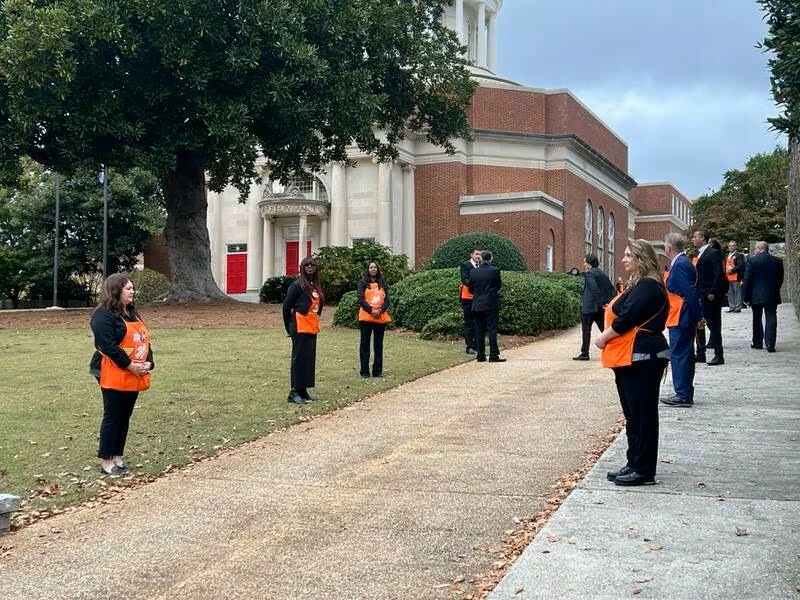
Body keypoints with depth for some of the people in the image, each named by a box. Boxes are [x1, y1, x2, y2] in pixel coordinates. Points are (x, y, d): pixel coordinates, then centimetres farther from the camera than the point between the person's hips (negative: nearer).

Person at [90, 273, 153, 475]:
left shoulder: (132, 312, 16)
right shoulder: (103, 315, -13)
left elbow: (143, 338, 15)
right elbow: (107, 345, -21)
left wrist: (148, 362, -1)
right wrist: (129, 365, -19)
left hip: (134, 376, 8)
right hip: (114, 375, -8)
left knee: (125, 417, 11)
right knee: (113, 417, -4)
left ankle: (117, 456, 20)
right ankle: (106, 460, 4)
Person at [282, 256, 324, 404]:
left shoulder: (315, 285, 12)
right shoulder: (297, 285, -10)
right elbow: (286, 306, -8)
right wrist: (289, 328, -3)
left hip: (311, 326, 8)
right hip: (300, 326, -8)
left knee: (310, 358, 10)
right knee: (299, 358, -4)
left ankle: (303, 390, 18)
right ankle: (294, 392, 0)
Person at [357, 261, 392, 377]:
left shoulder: (382, 283, 13)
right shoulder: (363, 283, 4)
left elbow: (387, 300, 7)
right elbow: (361, 299, -5)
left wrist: (380, 310, -10)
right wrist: (371, 311, -15)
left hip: (381, 317, 3)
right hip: (366, 316, -3)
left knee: (379, 344, 5)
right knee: (365, 344, 0)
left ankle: (378, 371, 10)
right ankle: (365, 371, 2)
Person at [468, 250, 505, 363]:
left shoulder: (473, 272, 0)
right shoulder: (495, 271, -8)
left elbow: (470, 289, 7)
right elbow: (499, 286, 4)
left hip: (477, 305, 3)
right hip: (491, 304, -3)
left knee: (479, 330, 8)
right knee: (492, 329, -1)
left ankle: (481, 355, 9)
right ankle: (493, 355, -5)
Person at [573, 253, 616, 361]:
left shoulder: (589, 274, -9)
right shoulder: (603, 274, 14)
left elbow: (594, 289, -21)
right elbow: (612, 289, 12)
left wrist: (600, 303, -19)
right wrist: (609, 302, 6)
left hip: (589, 307, -7)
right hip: (601, 308, 7)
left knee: (586, 331, 1)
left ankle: (584, 354, 2)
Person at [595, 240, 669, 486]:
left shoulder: (648, 287, -14)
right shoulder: (640, 284, 19)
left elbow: (627, 318, -21)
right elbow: (624, 316, 18)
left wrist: (604, 337, -8)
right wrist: (607, 337, 5)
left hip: (641, 357, -11)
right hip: (630, 357, 11)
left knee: (642, 415, -4)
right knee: (633, 414, 15)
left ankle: (644, 471, 2)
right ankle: (634, 464, 22)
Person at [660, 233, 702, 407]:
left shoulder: (680, 265, -18)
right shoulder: (683, 263, 13)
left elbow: (690, 293, -22)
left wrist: (697, 316, -20)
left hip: (679, 319, -10)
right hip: (684, 319, 10)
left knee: (678, 355, -5)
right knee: (685, 355, 14)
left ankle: (683, 395, -2)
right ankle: (685, 394, 22)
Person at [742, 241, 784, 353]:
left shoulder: (752, 261, -8)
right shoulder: (778, 261, 2)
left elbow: (747, 280, -8)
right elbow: (780, 279, 7)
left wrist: (746, 297, -3)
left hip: (756, 295, -1)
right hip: (772, 296, 1)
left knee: (757, 319, 13)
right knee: (771, 319, 0)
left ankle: (757, 343, 19)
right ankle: (770, 344, -9)